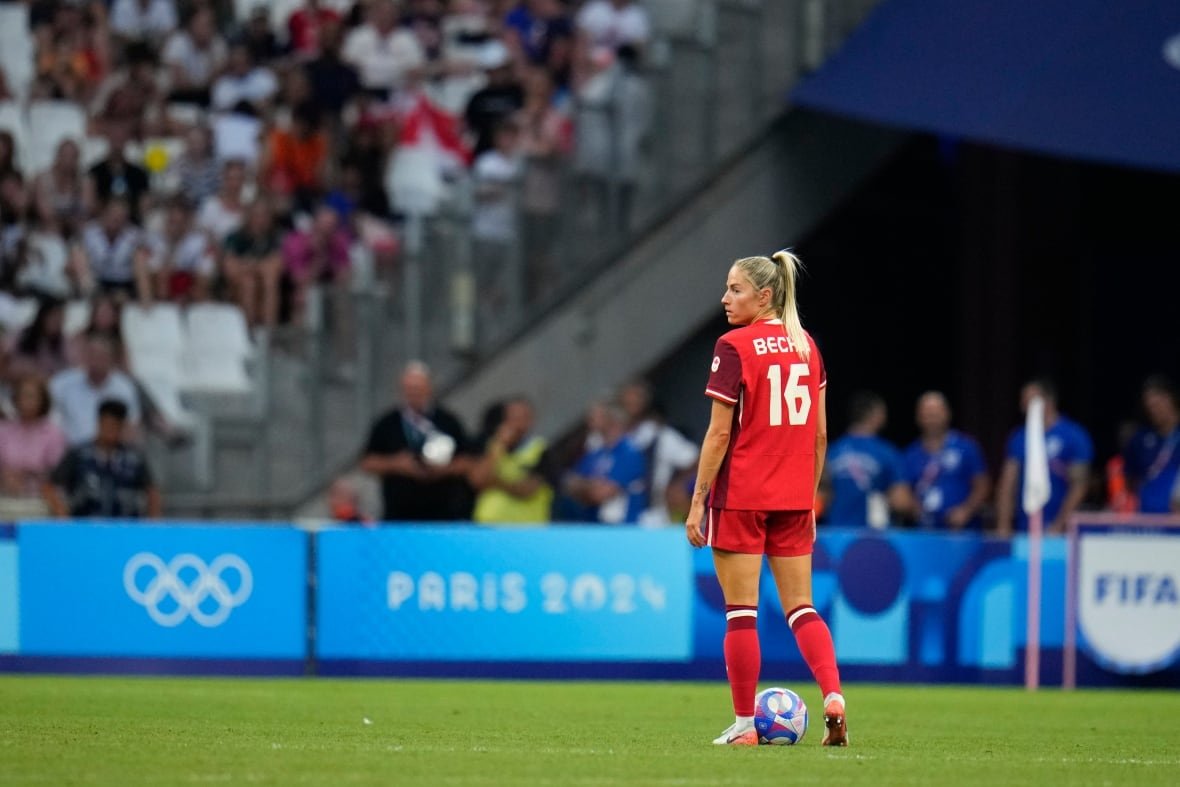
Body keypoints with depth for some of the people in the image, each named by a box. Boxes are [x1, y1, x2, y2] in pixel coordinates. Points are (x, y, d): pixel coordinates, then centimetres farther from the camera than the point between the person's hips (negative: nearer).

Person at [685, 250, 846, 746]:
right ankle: (834, 696, -10)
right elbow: (820, 433, 11)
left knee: (741, 612, 2)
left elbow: (719, 434, -12)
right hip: (793, 500, 6)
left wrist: (697, 501, -8)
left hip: (740, 497, -6)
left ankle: (744, 724, 4)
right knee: (800, 608, 10)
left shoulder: (735, 347, -10)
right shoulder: (806, 346, 9)